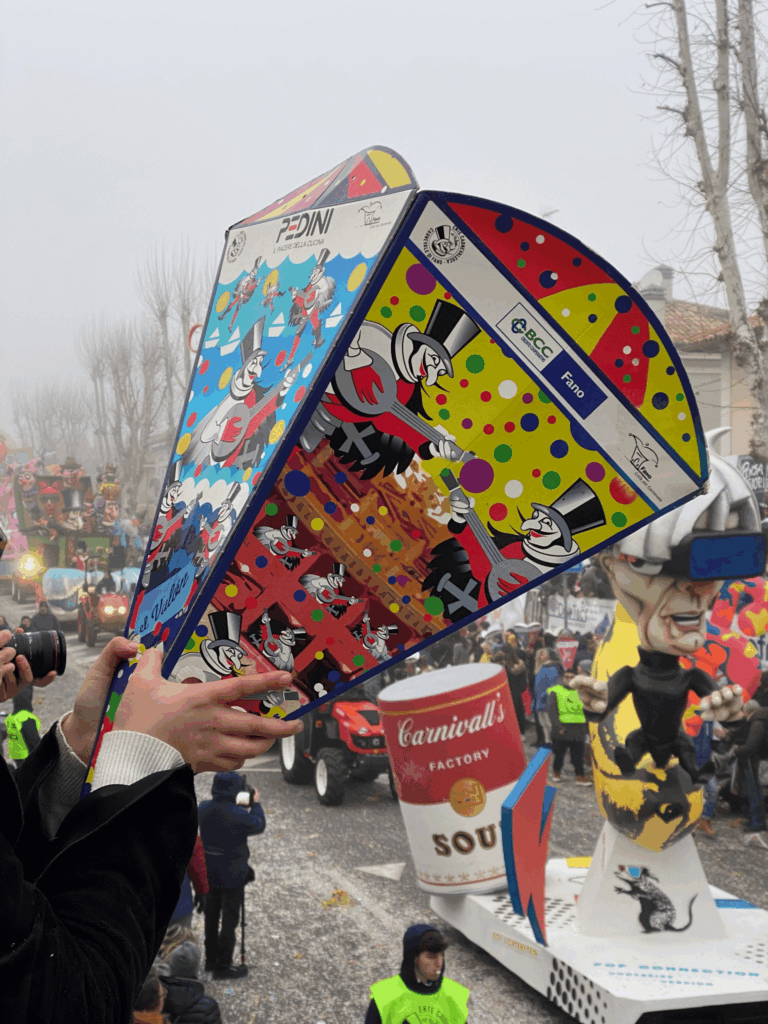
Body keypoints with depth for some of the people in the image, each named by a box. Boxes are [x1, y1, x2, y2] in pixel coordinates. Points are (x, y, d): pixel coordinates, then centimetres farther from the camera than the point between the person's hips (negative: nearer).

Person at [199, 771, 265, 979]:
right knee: (229, 919, 6)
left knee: (211, 915, 19)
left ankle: (211, 959, 32)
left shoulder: (204, 808, -7)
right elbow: (258, 825, -8)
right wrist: (255, 804, 6)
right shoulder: (238, 814, -25)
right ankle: (223, 966, 11)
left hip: (209, 873, 6)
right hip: (232, 874, -6)